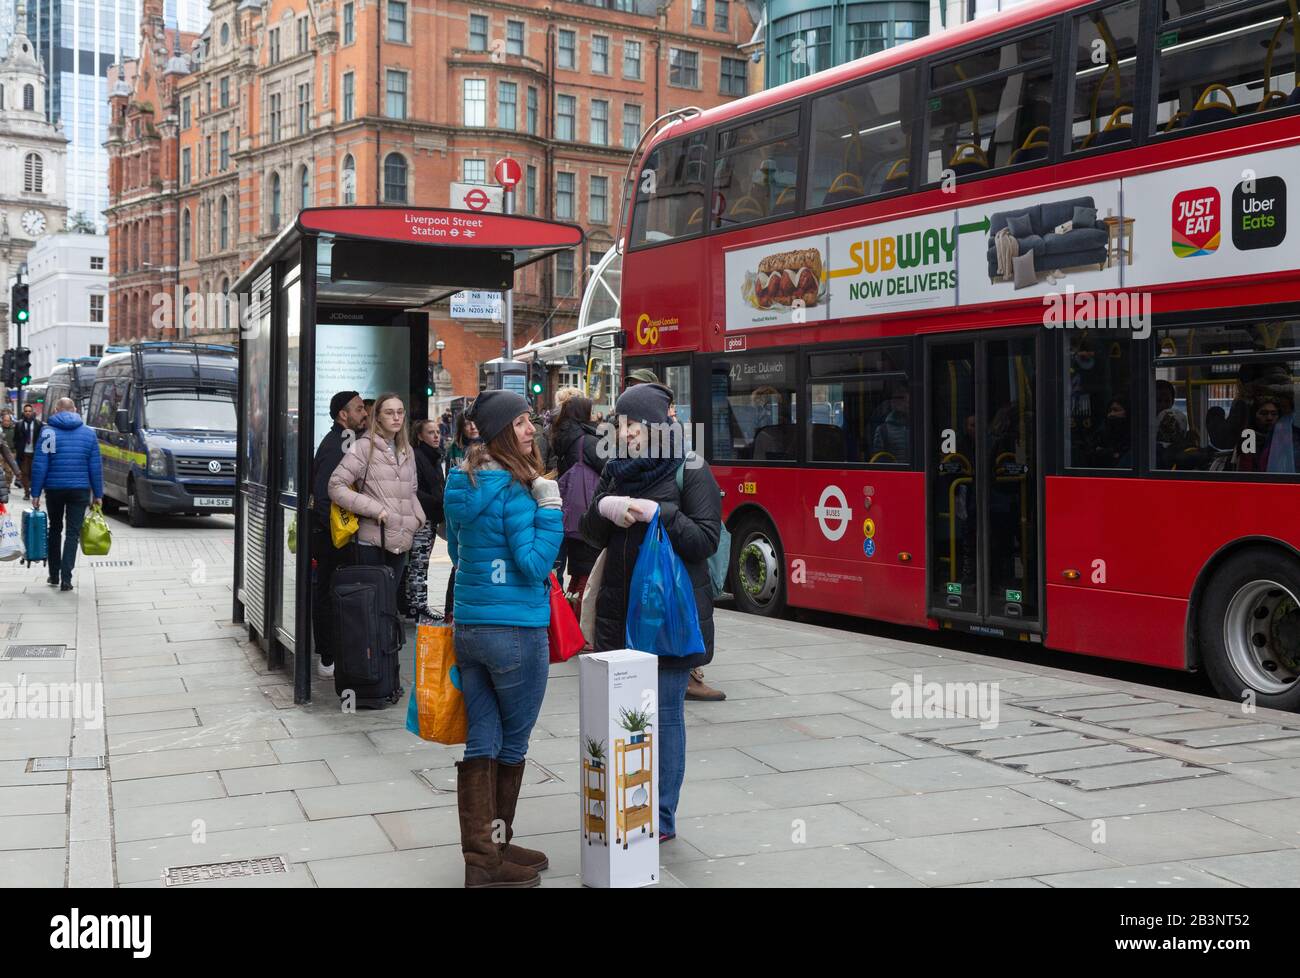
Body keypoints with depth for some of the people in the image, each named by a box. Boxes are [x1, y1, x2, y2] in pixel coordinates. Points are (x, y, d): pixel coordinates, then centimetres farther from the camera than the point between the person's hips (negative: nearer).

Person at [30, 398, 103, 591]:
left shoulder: (48, 431, -2)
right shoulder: (88, 433, 4)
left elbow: (40, 465, -6)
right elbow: (96, 466, 3)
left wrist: (35, 493, -3)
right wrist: (98, 494, 7)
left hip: (54, 488, 0)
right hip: (80, 489, 0)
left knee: (55, 530, 17)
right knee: (72, 533, 1)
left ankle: (53, 575, 21)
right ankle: (66, 578, -8)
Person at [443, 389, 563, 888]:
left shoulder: (460, 485, 8)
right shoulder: (515, 490, -17)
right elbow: (534, 565, -18)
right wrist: (550, 506, -16)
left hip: (467, 626, 7)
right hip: (515, 630, -7)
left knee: (481, 742, 9)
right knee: (513, 743, 9)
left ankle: (479, 854, 13)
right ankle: (496, 852, 20)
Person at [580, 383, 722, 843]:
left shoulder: (690, 473, -6)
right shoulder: (615, 470, 10)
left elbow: (706, 540, -11)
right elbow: (592, 535, 12)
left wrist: (658, 512, -20)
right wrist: (603, 508, -9)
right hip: (620, 610, 5)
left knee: (665, 714, 1)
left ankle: (662, 818, 11)